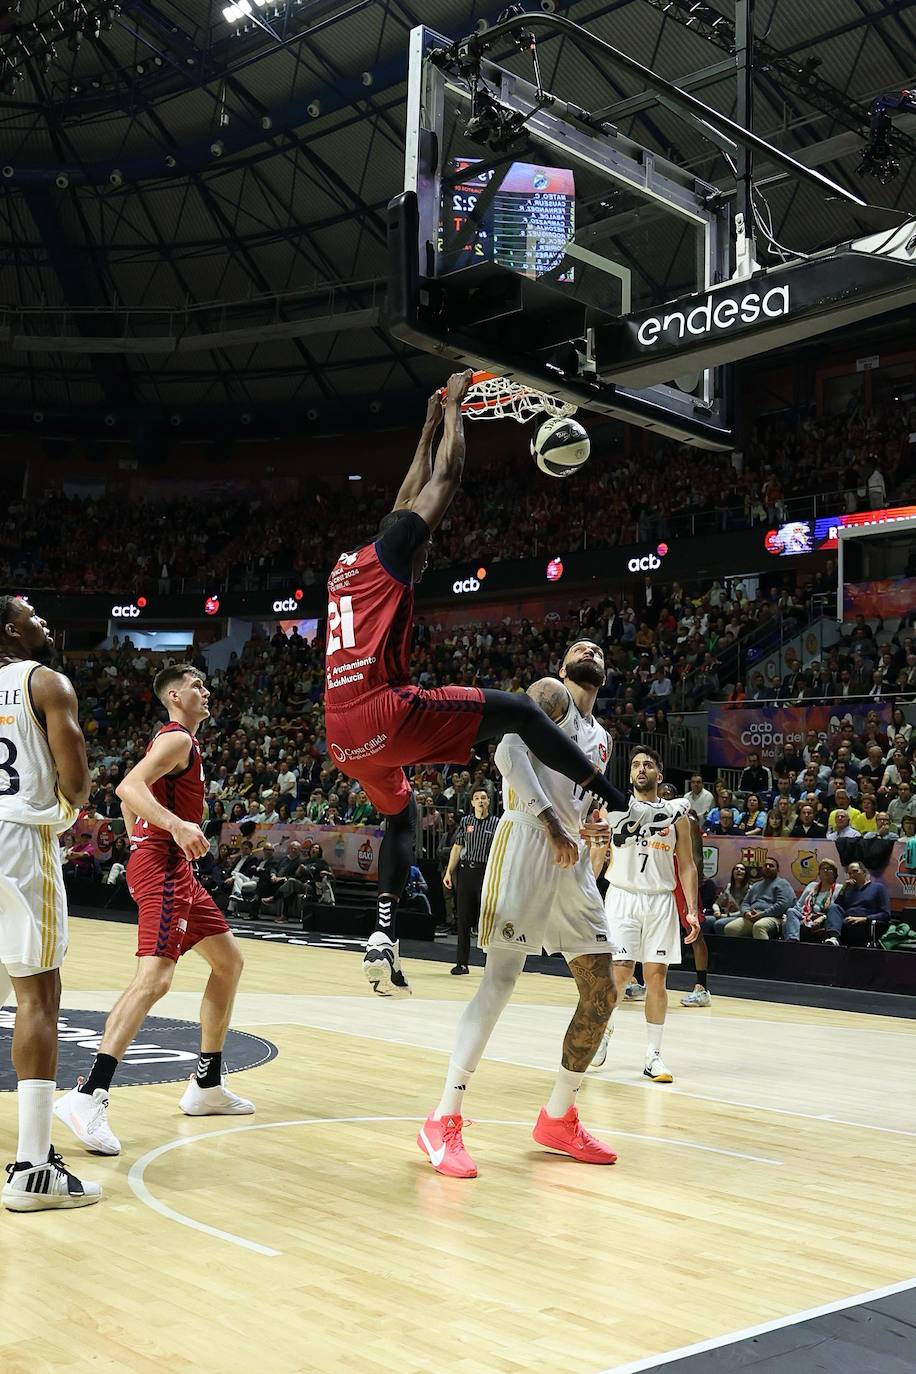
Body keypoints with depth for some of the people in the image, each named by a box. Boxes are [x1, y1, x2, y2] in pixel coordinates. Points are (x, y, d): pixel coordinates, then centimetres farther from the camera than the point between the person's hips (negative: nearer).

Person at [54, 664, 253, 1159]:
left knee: (229, 960, 16)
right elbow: (130, 787, -25)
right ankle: (88, 1096, -28)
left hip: (173, 867, 11)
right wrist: (177, 826, -37)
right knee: (154, 977, -22)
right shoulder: (178, 739, -9)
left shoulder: (170, 741, 22)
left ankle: (207, 1085, 20)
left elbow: (129, 799, 29)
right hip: (163, 864, -11)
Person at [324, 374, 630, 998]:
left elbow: (410, 498, 36)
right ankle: (620, 806, -7)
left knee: (401, 815, 29)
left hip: (343, 731, 8)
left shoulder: (345, 567, 25)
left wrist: (429, 426, 42)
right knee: (520, 709, -2)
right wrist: (454, 404, 17)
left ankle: (384, 937, 17)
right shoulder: (387, 551, 4)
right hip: (382, 709, -8)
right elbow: (447, 477, 4)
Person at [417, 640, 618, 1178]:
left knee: (602, 990, 5)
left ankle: (559, 1118, 17)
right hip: (528, 845, -8)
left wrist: (592, 831, 8)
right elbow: (509, 752, -14)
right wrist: (553, 825, -21)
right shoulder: (550, 693, 3)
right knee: (501, 979, -14)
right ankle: (444, 1121, -9)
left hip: (573, 858, 8)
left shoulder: (602, 738, 25)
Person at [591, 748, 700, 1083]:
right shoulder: (613, 809, 5)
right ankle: (604, 1028, 20)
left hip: (660, 901, 1)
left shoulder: (676, 813, 8)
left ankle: (653, 1055, 8)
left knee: (656, 976, -1)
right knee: (619, 971, -8)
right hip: (622, 897, -1)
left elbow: (686, 866, 9)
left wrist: (692, 910, 0)